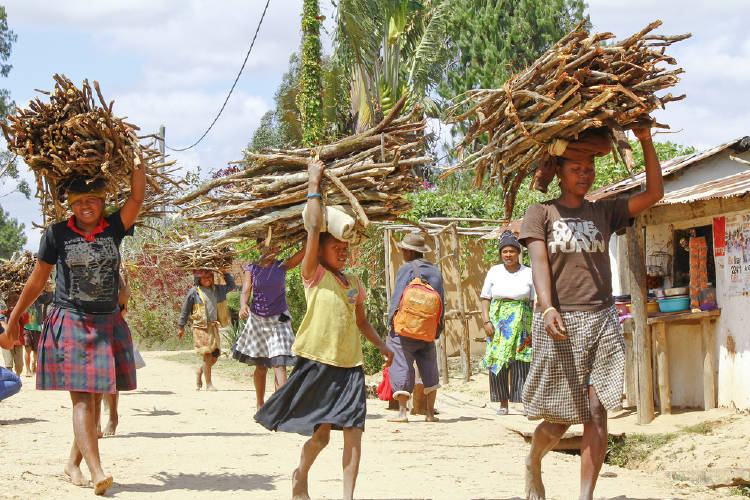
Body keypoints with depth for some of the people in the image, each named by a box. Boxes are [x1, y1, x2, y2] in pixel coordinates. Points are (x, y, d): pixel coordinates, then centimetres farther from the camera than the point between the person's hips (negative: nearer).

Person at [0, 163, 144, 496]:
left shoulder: (114, 229, 4)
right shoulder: (57, 234, 0)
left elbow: (137, 196, -8)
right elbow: (37, 281, 6)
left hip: (108, 325, 3)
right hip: (69, 324, -3)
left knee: (95, 399, 6)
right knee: (82, 399, -12)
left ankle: (73, 462, 21)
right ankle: (97, 472, -22)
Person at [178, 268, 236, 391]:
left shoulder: (217, 289, 11)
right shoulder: (194, 292, -2)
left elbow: (231, 286, 28)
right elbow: (185, 310, 6)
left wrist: (225, 273, 14)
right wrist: (181, 327, 9)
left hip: (214, 327, 5)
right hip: (201, 328, -5)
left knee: (215, 356, 5)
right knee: (207, 356, -9)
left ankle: (199, 371, 33)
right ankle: (209, 384, -2)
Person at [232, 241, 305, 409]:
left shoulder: (282, 266, 1)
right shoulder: (251, 269, 1)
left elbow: (305, 251, -6)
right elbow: (245, 291, -11)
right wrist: (243, 306, -32)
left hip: (279, 321, -1)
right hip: (257, 320, 1)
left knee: (279, 364, -13)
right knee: (260, 367, 9)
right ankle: (260, 406, 26)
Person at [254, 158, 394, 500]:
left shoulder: (354, 284, 14)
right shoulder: (314, 275, -3)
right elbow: (314, 229, -13)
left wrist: (381, 344, 13)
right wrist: (314, 185, -12)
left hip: (350, 365, 5)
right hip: (318, 362, -5)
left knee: (353, 433, -4)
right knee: (321, 434, -2)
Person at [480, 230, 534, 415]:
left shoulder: (528, 274, 4)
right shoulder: (494, 272, 7)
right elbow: (485, 298, 7)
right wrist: (487, 321, -4)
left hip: (521, 321, -1)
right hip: (498, 321, 1)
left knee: (521, 362, -8)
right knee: (497, 361, -3)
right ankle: (503, 403, 4)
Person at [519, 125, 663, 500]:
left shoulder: (604, 212, 14)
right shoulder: (541, 213, 5)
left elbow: (654, 193, 8)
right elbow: (538, 261, -8)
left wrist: (646, 143, 0)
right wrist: (547, 307, -23)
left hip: (602, 321, 3)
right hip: (560, 322, -3)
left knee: (597, 412, -6)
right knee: (561, 416, 1)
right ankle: (533, 463, 31)